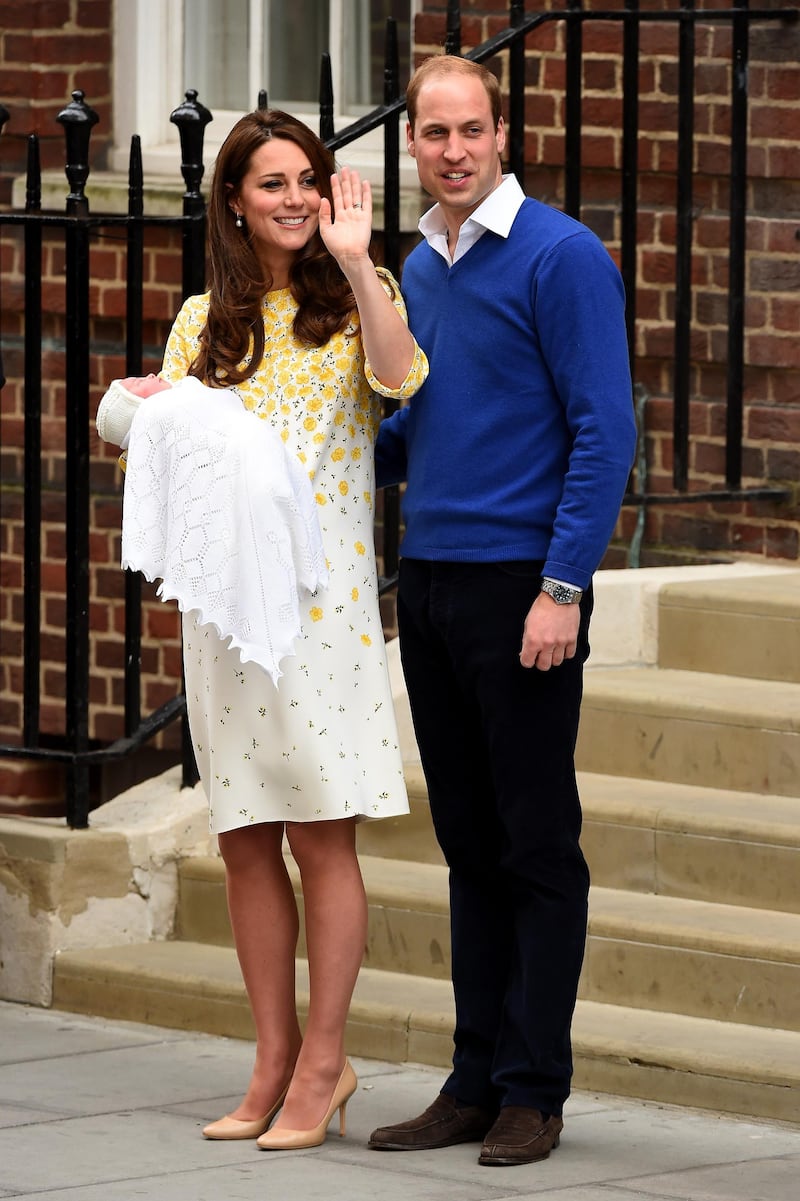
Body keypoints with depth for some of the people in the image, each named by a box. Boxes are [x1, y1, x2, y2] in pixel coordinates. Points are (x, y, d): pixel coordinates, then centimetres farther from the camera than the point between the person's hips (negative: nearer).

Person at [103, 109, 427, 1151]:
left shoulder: (354, 297, 3)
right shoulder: (204, 322, 14)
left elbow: (399, 377, -17)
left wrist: (354, 259, -18)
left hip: (323, 592, -4)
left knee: (320, 831, -5)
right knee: (245, 839, 6)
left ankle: (323, 1062, 2)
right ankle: (275, 1060, 14)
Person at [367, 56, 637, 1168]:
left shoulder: (560, 257, -10)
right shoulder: (419, 270, 13)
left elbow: (603, 434, -13)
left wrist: (562, 589, -18)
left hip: (522, 587, -7)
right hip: (429, 582, 7)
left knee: (537, 846, -1)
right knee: (469, 845, 11)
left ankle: (533, 1093, 3)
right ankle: (475, 1082, 15)